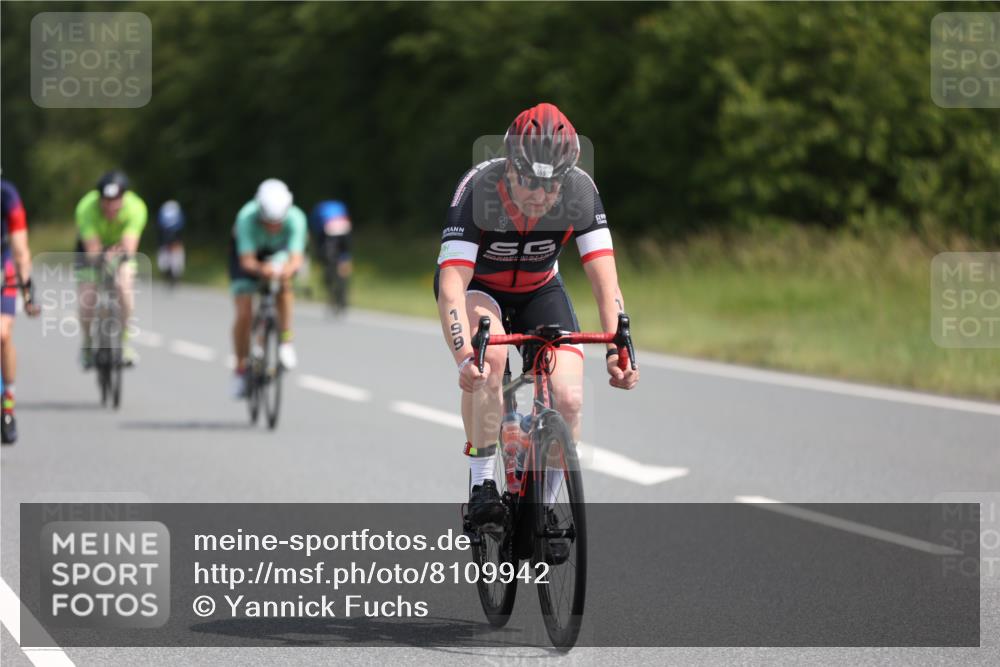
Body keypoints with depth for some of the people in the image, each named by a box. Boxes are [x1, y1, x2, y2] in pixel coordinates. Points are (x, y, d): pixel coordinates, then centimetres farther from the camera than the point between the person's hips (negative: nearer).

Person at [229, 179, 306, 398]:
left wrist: (289, 268, -65)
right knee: (244, 314, -11)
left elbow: (296, 258, -41)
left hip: (278, 252, 1)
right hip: (246, 252, -1)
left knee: (283, 282, -33)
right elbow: (247, 261, -43)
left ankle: (286, 341, -19)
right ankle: (240, 369, 9)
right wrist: (261, 269, -65)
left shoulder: (295, 218, -35)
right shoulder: (247, 217, -39)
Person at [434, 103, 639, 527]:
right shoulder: (479, 189, -34)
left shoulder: (580, 192, -27)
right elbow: (450, 286, -40)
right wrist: (464, 356, -56)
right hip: (476, 287, -3)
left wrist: (618, 349, -44)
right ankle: (481, 485, -20)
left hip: (539, 291, 3)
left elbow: (605, 281, -28)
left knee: (568, 399, -17)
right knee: (490, 354, -36)